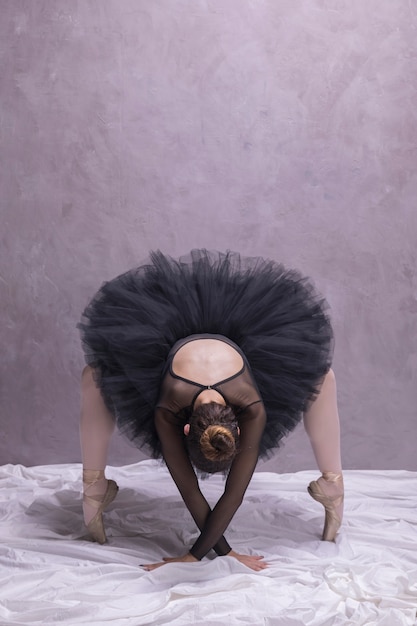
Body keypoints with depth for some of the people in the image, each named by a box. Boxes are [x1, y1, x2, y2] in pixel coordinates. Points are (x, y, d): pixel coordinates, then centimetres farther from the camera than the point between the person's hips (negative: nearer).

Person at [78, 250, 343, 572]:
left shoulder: (253, 410, -42)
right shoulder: (167, 412, -41)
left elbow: (234, 494, -36)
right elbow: (190, 491, -32)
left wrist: (196, 555, -35)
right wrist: (224, 550, -28)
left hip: (243, 342, 0)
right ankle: (94, 489, 2)